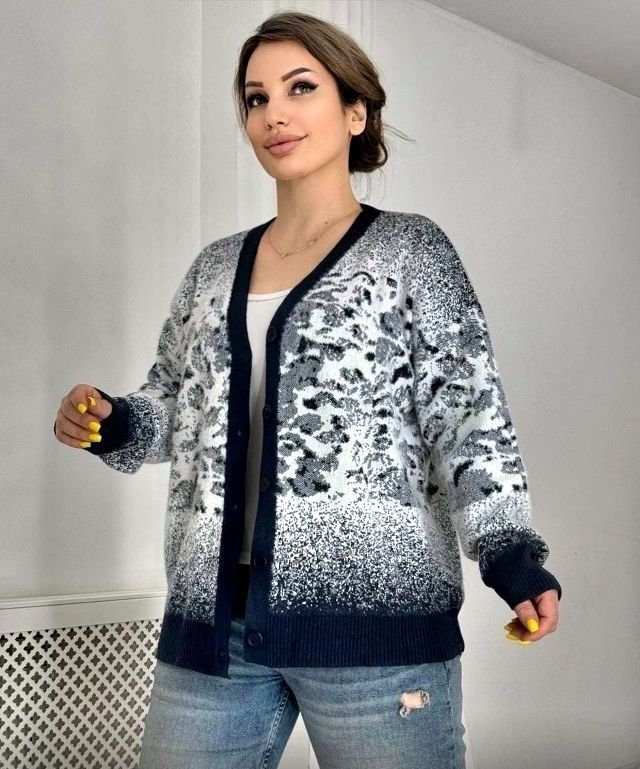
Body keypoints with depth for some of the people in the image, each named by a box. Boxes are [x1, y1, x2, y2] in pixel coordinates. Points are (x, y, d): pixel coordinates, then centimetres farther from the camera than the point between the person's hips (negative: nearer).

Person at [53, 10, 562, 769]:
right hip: (213, 621, 4)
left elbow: (469, 420, -5)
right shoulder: (215, 267, 16)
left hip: (374, 615, -4)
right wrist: (111, 423, 0)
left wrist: (512, 556, -18)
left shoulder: (410, 249, 3)